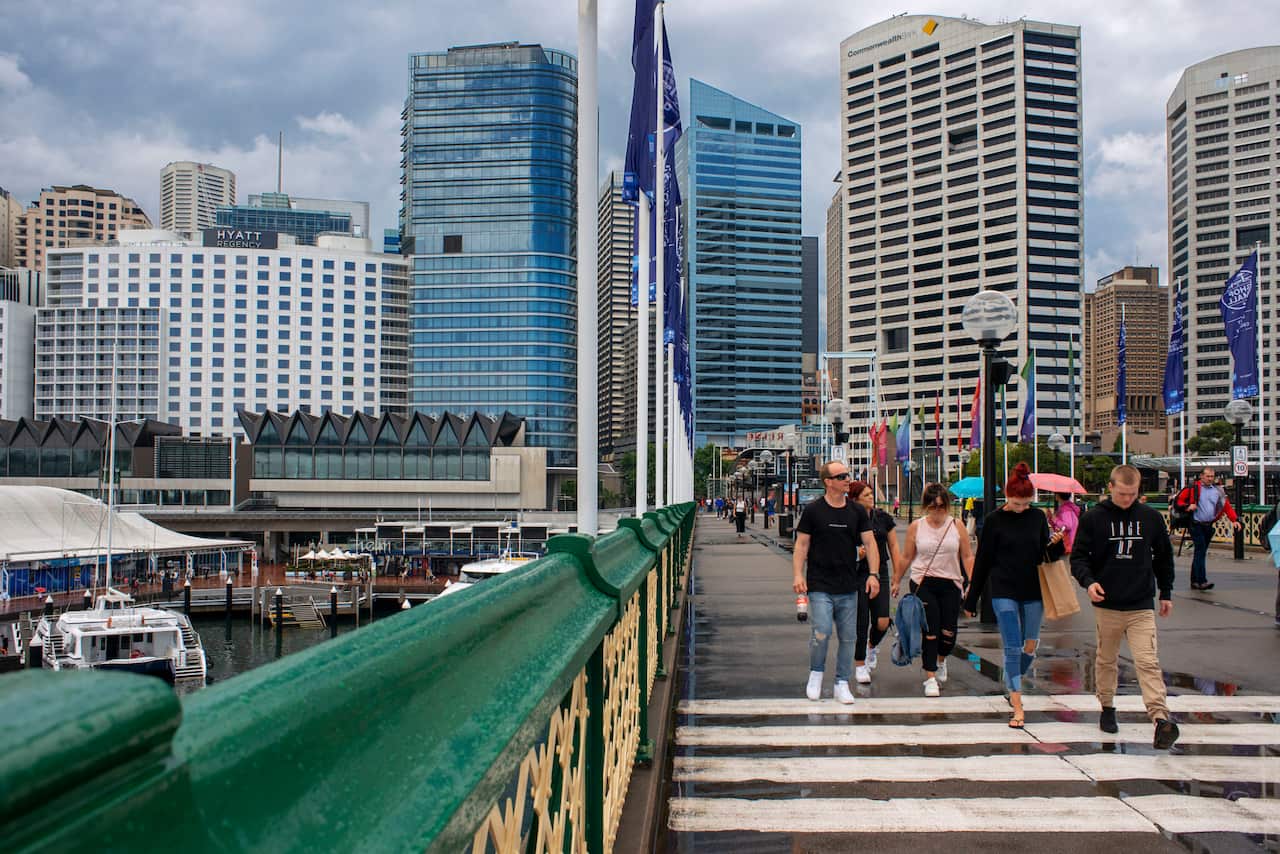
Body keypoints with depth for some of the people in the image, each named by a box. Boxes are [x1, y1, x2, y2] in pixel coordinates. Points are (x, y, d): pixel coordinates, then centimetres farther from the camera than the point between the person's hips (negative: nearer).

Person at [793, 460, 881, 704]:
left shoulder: (857, 511, 7)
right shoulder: (813, 510, -2)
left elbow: (870, 543, 7)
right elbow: (801, 545, 0)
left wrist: (873, 574, -5)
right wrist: (797, 574, -11)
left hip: (849, 587, 4)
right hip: (820, 586, -3)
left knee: (848, 636, 6)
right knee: (821, 632, -13)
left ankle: (842, 684, 21)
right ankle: (816, 673, 13)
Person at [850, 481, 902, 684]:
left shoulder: (883, 518, 6)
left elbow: (894, 547, 11)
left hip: (880, 574, 3)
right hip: (856, 575, -2)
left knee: (882, 623, -5)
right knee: (861, 624, 0)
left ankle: (872, 647, 29)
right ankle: (859, 665, 16)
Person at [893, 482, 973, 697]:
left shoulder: (956, 526, 3)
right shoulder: (916, 527, 2)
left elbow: (967, 556, 7)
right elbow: (906, 557, 9)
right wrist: (896, 581, 11)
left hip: (950, 584, 1)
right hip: (923, 584, -1)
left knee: (948, 633, 0)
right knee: (929, 631, -8)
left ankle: (941, 660, 34)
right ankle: (930, 677, 1)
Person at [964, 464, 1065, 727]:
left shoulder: (1038, 517, 4)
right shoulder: (995, 520, -4)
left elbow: (1047, 556, 11)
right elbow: (983, 560, 0)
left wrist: (1056, 544, -13)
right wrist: (971, 598, 2)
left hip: (1033, 592, 3)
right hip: (1004, 592, -3)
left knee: (1030, 646, 9)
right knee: (1013, 648, -7)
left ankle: (1013, 684, 36)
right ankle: (1017, 707, -5)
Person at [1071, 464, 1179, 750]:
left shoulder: (1150, 517, 3)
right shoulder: (1093, 518, -3)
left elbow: (1164, 556, 16)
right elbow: (1078, 556, -1)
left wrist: (1166, 592, 18)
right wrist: (1088, 581, -19)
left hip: (1142, 606, 0)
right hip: (1106, 605, 0)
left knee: (1148, 662, -11)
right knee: (1106, 660, 14)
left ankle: (1161, 719, -16)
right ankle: (1107, 708, 30)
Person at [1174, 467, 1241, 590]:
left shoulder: (1218, 490, 10)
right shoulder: (1193, 488, -2)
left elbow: (1227, 506, 7)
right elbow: (1179, 500, -1)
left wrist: (1234, 520, -5)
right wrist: (1187, 506, -19)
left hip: (1209, 526, 5)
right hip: (1196, 525, -5)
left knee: (1200, 553, 12)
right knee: (1200, 551, -14)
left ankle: (1194, 581, 21)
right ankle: (1202, 581, -19)